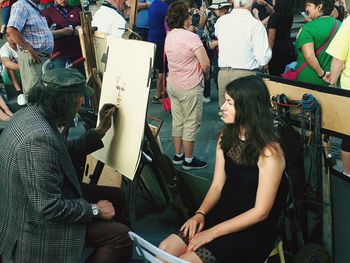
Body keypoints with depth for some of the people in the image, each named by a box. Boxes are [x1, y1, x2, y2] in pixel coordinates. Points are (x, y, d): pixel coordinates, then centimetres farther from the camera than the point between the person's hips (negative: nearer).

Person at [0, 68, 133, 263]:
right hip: (38, 234, -10)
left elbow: (63, 153, 13)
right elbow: (50, 208, -31)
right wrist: (94, 210, -17)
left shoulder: (29, 114, -1)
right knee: (119, 236, -13)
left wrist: (100, 131, 9)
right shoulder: (38, 137, -33)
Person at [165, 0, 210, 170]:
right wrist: (206, 75, -2)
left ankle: (178, 155, 26)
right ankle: (188, 160, 12)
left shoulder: (169, 36, 4)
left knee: (177, 122, 16)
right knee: (191, 124, 4)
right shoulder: (191, 37, -20)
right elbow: (205, 64, -21)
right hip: (190, 87, -7)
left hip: (172, 85, 8)